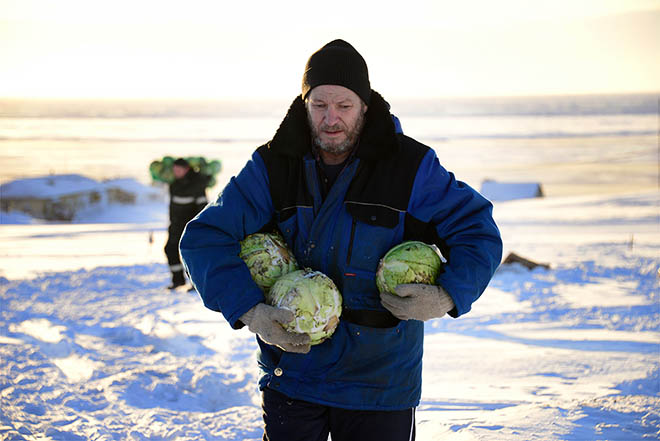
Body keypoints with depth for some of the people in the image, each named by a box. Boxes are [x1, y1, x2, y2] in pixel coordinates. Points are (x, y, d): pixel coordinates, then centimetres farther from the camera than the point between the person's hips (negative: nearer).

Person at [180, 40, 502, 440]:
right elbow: (205, 239, -5)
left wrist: (447, 297, -19)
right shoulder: (272, 166, -3)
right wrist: (249, 312, -19)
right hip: (292, 373, 1)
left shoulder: (411, 167, -7)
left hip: (380, 381, -1)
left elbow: (479, 232, -2)